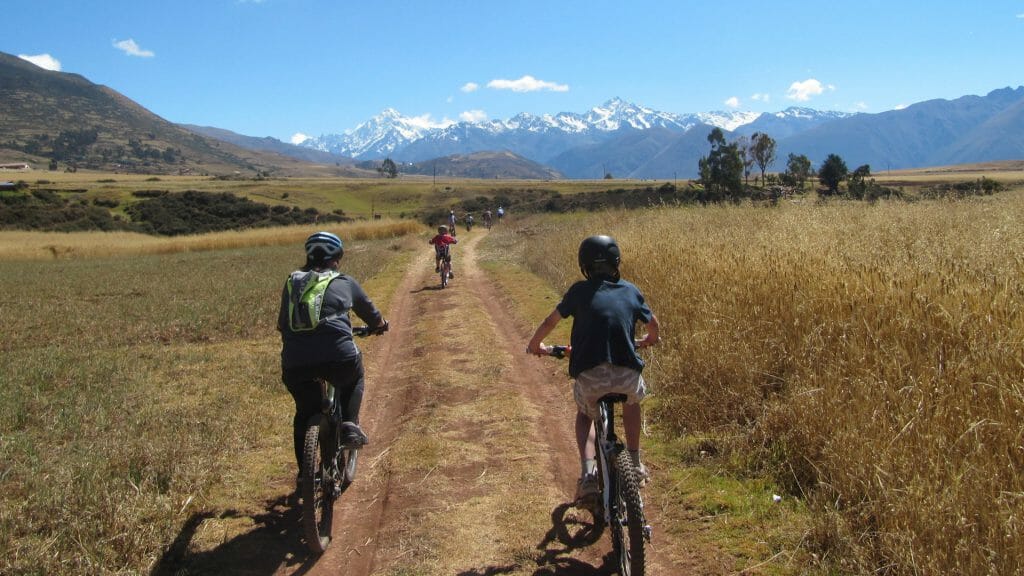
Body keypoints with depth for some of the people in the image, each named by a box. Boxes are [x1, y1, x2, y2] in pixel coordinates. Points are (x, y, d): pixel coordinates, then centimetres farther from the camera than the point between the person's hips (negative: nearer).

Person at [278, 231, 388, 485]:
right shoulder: (344, 282, 14)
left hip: (294, 362, 3)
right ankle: (350, 424, 14)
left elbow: (282, 324, 30)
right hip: (337, 356, -3)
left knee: (304, 415, 24)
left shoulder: (292, 282, 21)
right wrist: (381, 324, 51)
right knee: (353, 380, 32)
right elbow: (370, 312, 28)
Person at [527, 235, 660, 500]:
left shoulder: (580, 291, 9)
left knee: (584, 414, 30)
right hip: (627, 373, 2)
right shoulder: (630, 290, 15)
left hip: (590, 375, -1)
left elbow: (550, 322, 16)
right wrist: (649, 340, 52)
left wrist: (535, 345, 35)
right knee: (632, 400, 37)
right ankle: (635, 464, 36)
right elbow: (653, 324, 29)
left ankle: (588, 470, 8)